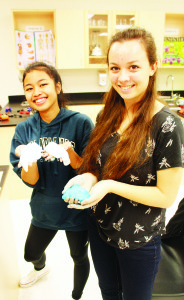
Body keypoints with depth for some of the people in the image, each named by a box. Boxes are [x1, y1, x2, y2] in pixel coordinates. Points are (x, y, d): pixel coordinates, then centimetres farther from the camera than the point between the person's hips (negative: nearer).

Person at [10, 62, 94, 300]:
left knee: (79, 258, 22)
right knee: (30, 254, 28)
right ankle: (41, 268, 67)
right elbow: (31, 181, -11)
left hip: (77, 209, -3)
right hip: (44, 209, 4)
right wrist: (28, 159, -32)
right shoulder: (24, 130, -9)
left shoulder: (80, 123, -20)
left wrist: (70, 154, -35)